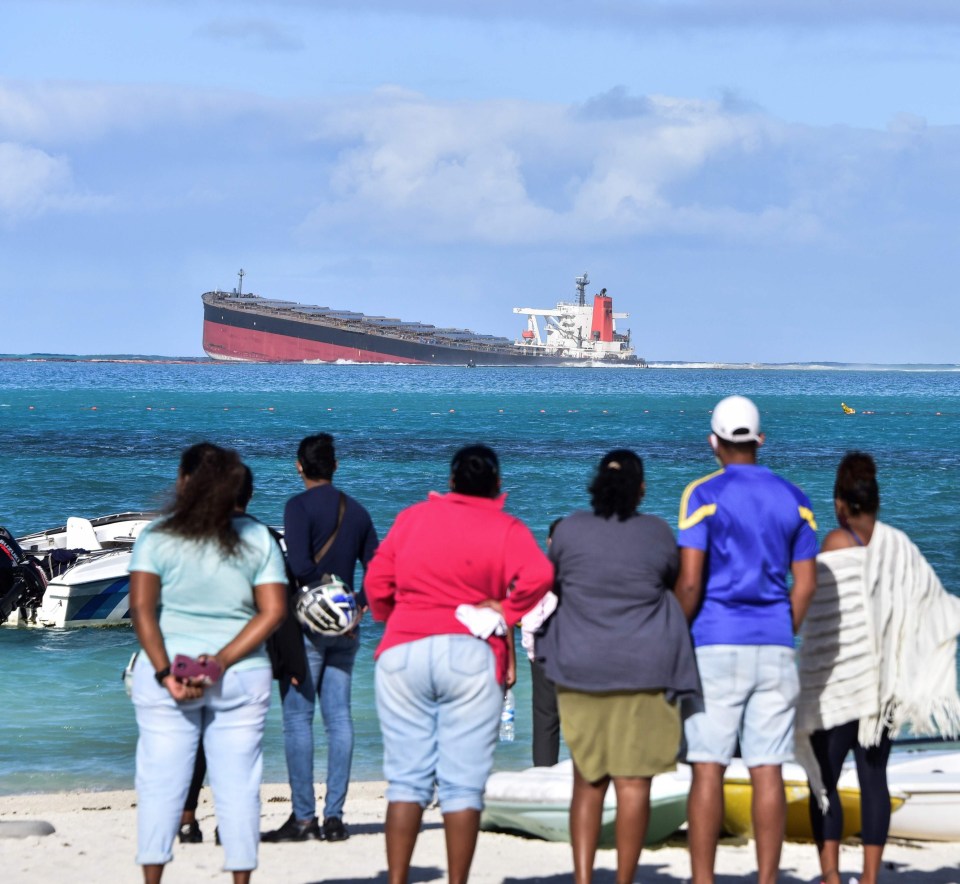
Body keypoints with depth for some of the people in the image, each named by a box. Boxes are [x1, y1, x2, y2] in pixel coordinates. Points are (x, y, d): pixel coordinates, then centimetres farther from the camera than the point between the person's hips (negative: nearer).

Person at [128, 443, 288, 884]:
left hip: (167, 674, -1)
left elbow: (141, 607, -12)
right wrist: (221, 662, -10)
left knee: (161, 782, 3)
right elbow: (273, 611, -4)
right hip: (242, 678, 2)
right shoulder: (257, 539, 4)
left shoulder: (157, 536, -2)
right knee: (237, 785, 5)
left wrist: (164, 673, -13)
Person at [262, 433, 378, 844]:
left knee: (298, 718, -2)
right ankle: (334, 817, 5)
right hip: (344, 630, 6)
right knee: (339, 718, 6)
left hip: (307, 624, -6)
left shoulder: (300, 506, -8)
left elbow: (300, 565, -20)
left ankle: (303, 817, -4)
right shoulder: (356, 511, 12)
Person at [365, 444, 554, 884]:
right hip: (470, 654, -2)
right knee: (463, 785, 0)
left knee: (406, 778, 5)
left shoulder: (412, 517, 10)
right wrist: (506, 611, -1)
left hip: (402, 652, 2)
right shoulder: (507, 530, 2)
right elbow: (538, 576, -16)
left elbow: (377, 582, 9)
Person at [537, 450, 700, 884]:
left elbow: (551, 583, 13)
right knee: (633, 781, 1)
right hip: (644, 668, -1)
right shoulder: (658, 534, -2)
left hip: (580, 668, 2)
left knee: (587, 781, 10)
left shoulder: (569, 530, 0)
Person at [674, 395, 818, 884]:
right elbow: (805, 585, 7)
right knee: (767, 772, 3)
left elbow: (689, 581, -12)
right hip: (775, 649, 4)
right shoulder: (793, 499, 9)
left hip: (716, 646, -4)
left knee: (707, 769, -2)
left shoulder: (703, 495, -5)